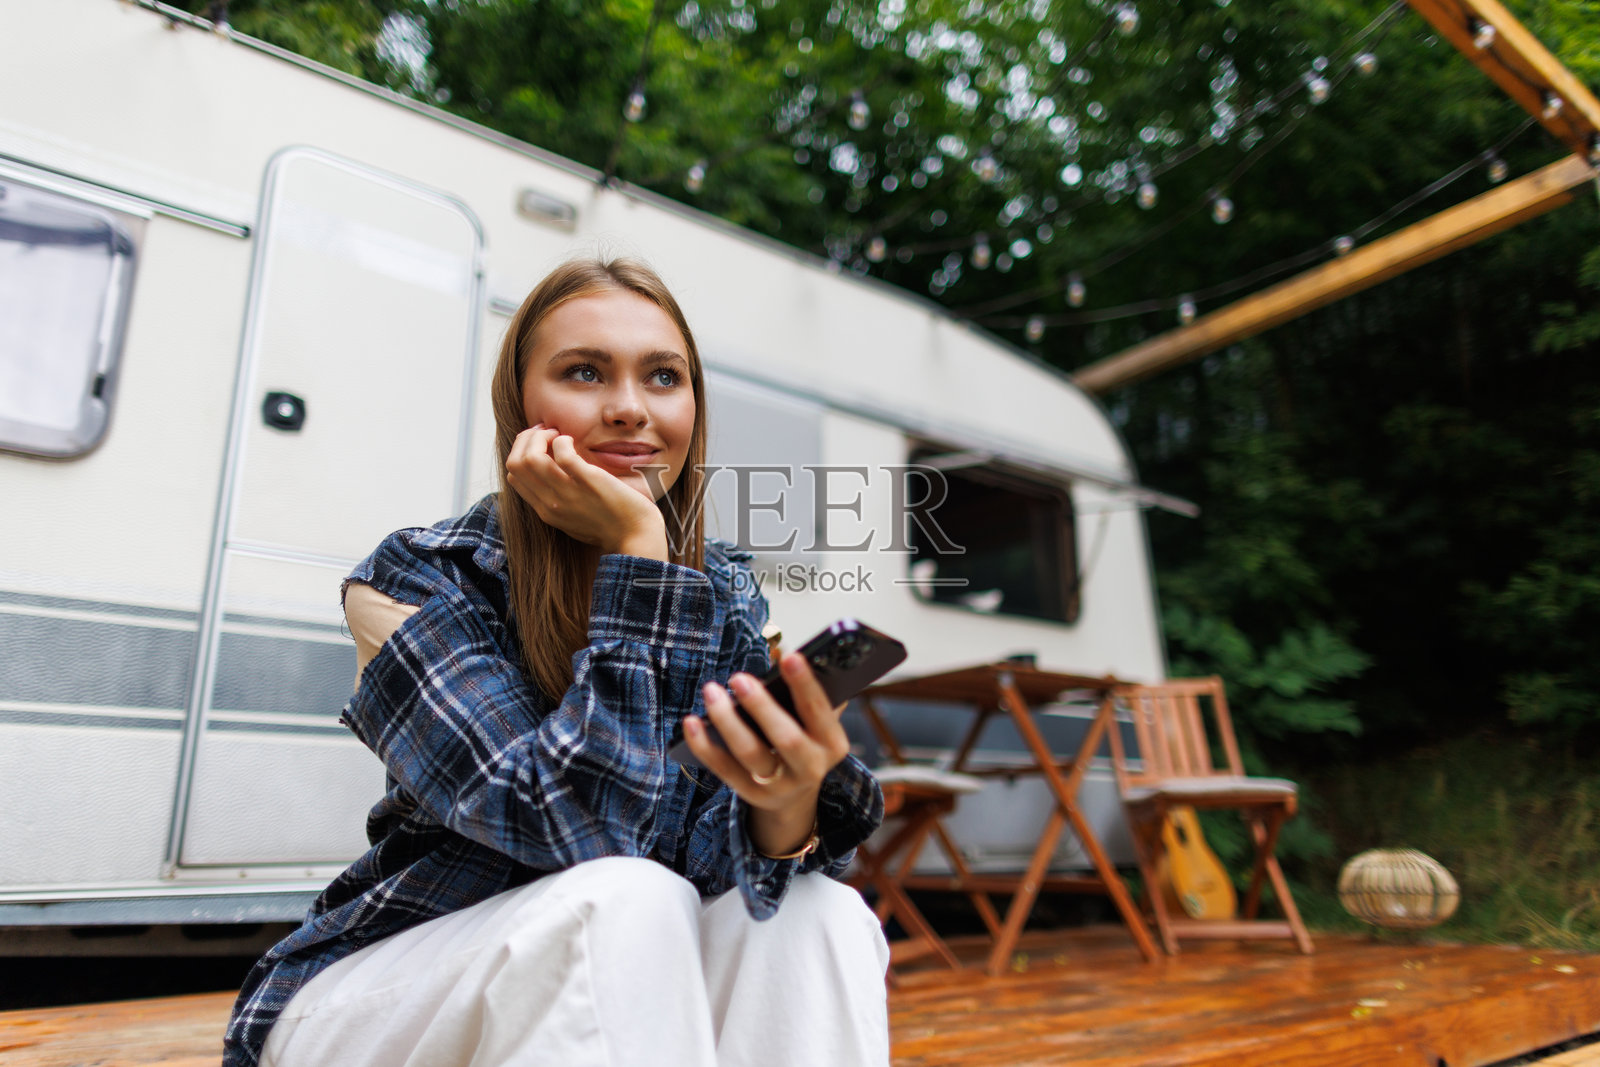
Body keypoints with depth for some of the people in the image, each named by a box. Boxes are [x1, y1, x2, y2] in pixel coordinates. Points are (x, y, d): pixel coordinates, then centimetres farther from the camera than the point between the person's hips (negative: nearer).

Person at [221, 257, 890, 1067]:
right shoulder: (415, 579, -18)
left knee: (822, 917, -24)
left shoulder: (725, 595, -5)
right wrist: (635, 551, -29)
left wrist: (787, 803, -38)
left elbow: (708, 855, -15)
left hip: (616, 983, 4)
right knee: (625, 899, -33)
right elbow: (581, 826, -30)